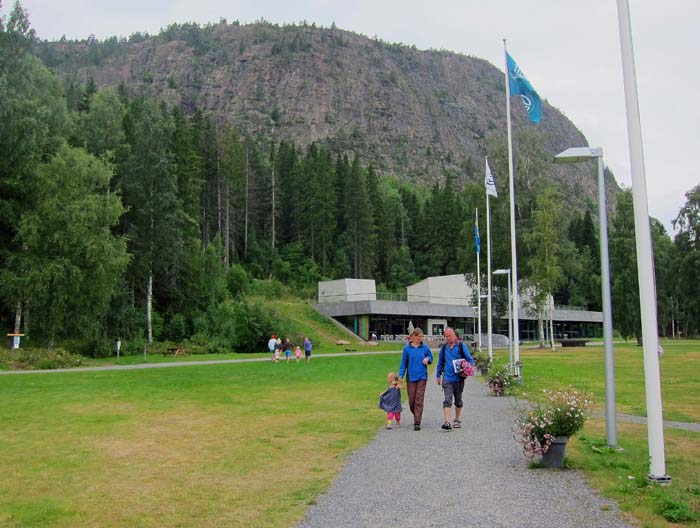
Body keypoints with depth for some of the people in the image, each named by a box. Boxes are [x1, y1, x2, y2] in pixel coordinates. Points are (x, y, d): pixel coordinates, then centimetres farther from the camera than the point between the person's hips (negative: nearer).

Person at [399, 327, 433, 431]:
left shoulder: (425, 347, 2)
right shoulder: (407, 348, 0)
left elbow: (430, 357, 15)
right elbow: (403, 363, 4)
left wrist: (427, 359, -8)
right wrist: (401, 375, -2)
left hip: (422, 377, 0)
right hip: (410, 377, 0)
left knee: (419, 400, -5)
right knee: (411, 400, 5)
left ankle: (417, 423, -3)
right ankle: (416, 416, 33)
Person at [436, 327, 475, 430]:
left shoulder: (461, 346, 0)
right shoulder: (444, 347, 8)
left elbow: (470, 360, 1)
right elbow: (440, 362, 17)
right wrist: (438, 375, 15)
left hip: (459, 378, -1)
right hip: (447, 378, 1)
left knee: (458, 400, 13)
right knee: (447, 400, -11)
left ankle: (457, 420, 27)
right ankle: (447, 422, -17)